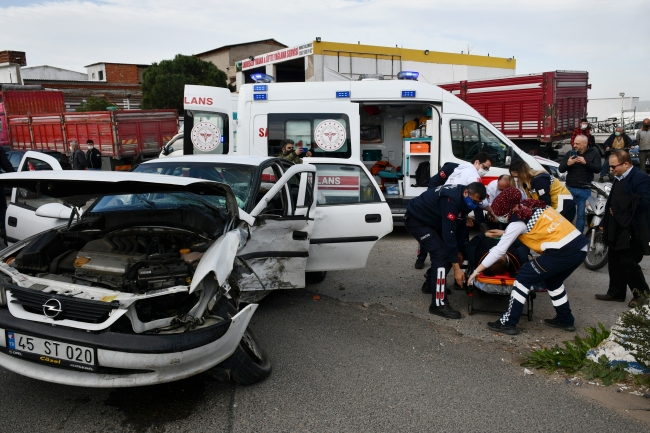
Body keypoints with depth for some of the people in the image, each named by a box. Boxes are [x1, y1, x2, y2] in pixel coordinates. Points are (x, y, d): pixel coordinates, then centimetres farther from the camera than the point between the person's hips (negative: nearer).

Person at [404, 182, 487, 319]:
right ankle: (439, 304, -14)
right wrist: (456, 268, -31)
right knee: (441, 254, -18)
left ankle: (430, 283, 33)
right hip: (416, 220, -10)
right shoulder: (452, 199, -32)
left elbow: (459, 227, 9)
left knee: (447, 251, 13)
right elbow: (448, 233, -33)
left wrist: (459, 252, 11)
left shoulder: (463, 199, -3)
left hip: (430, 220, 10)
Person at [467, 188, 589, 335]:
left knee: (524, 277, 3)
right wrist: (504, 233, 40)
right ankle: (565, 320, 37)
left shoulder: (518, 221, -5)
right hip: (580, 247, 8)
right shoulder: (533, 205, 16)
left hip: (562, 252, -8)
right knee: (553, 281, 29)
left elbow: (499, 250, -3)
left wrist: (477, 271, 4)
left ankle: (508, 323, 5)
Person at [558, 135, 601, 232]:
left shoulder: (594, 153, 1)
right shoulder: (570, 153, 4)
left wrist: (586, 163, -25)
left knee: (581, 215, 5)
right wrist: (567, 164, -19)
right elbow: (560, 169, 2)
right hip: (570, 188, 1)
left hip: (585, 190, -1)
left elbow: (598, 169, -10)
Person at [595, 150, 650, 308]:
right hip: (617, 230, 9)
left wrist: (620, 212, -19)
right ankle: (616, 292, 25)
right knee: (615, 261, 13)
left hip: (633, 232, -9)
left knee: (628, 263, -5)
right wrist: (605, 223, 16)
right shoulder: (619, 179, 15)